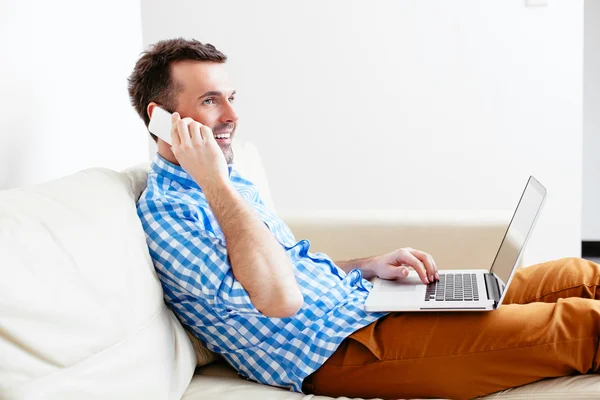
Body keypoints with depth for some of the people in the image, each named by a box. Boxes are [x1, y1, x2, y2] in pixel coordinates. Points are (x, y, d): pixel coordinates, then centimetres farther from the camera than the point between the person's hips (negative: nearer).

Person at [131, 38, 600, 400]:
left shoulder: (234, 186, 15)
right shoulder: (163, 211, -14)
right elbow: (280, 299, -26)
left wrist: (368, 266, 8)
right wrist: (214, 182, -22)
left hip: (361, 300, 10)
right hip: (336, 351, -9)